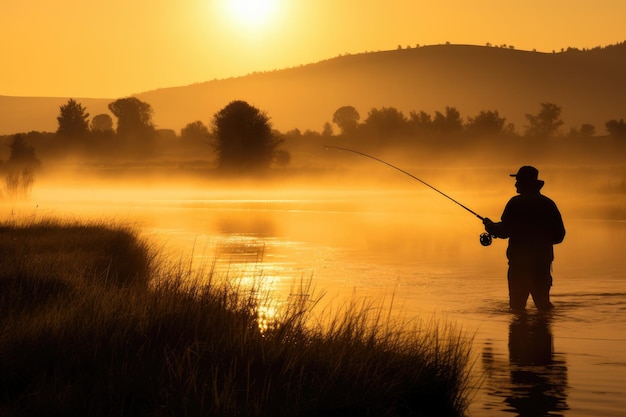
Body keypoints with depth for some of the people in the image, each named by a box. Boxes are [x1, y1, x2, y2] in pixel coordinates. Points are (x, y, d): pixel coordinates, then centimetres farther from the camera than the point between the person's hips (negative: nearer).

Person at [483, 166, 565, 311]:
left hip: (519, 259, -5)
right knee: (542, 301, 11)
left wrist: (490, 226, 7)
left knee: (517, 302, -1)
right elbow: (559, 235, 9)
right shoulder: (548, 204, 8)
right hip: (543, 260, 5)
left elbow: (504, 231, -11)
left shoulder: (516, 203, -7)